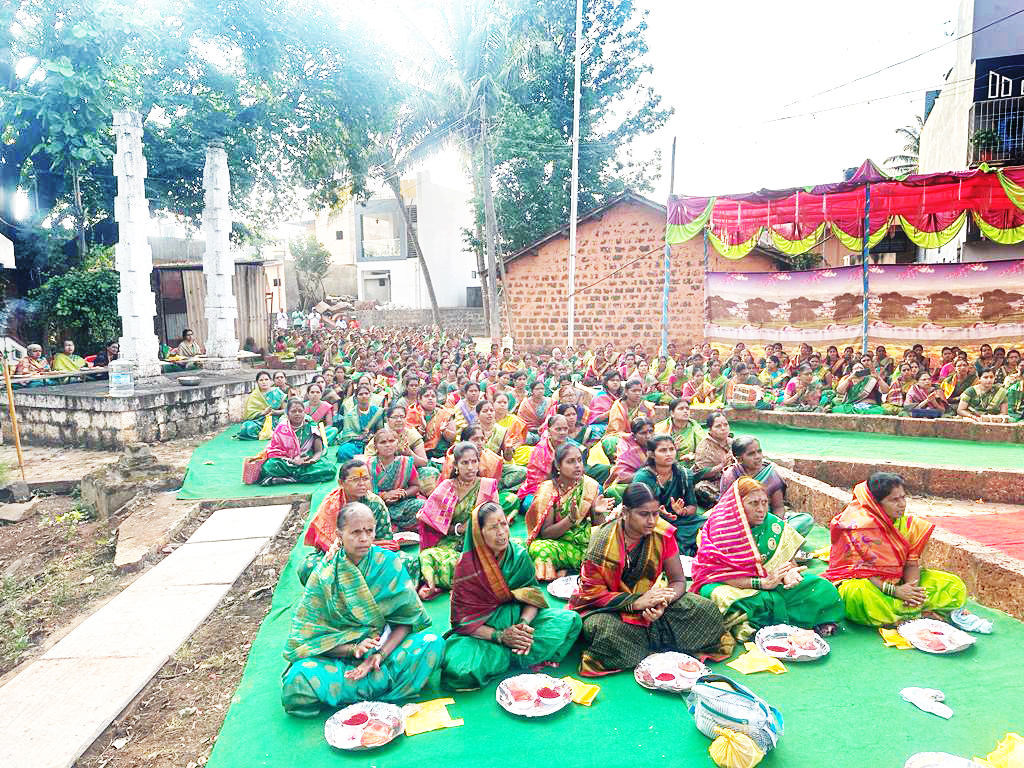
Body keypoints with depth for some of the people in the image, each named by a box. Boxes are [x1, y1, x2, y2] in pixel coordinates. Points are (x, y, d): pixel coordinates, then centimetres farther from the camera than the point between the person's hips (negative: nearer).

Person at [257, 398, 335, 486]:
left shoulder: (311, 426, 2)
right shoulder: (281, 428, 1)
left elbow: (318, 451, 3)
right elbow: (275, 451, -2)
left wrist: (312, 460, -22)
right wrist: (293, 460, -20)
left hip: (308, 463, 2)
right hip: (286, 463, -1)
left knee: (329, 470, -30)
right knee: (268, 467, -32)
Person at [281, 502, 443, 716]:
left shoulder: (389, 563, -5)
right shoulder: (324, 574, -7)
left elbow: (406, 619, -6)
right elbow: (310, 634, -7)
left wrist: (380, 655, -21)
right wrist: (353, 649, -22)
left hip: (386, 646, 1)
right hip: (338, 654, -1)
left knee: (433, 643, -24)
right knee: (298, 679, -29)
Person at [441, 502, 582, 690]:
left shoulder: (518, 555, -5)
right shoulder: (467, 565, -15)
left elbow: (532, 595, -1)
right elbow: (463, 618, -11)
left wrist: (524, 623, -21)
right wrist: (499, 636, -22)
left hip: (518, 617, 3)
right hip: (482, 630, -3)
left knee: (571, 620, -16)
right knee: (458, 671, -34)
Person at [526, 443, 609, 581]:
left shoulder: (590, 486, -3)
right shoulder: (547, 491, -10)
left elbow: (598, 527, 3)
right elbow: (545, 533, -11)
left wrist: (599, 513, -20)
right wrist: (571, 519, -26)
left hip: (585, 540, 3)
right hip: (556, 542, -3)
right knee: (538, 548, -34)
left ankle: (564, 570, -12)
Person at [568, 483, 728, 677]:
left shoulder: (663, 533, -9)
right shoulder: (602, 541, -20)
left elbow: (678, 581, -3)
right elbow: (592, 592, -17)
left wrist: (663, 602, -26)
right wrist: (635, 603, -29)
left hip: (649, 597, 4)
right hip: (608, 607, -4)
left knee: (707, 610, -15)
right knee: (607, 632, -38)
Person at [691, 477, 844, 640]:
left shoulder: (774, 524, 3)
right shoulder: (721, 528, -12)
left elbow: (788, 559, 6)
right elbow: (721, 572, -17)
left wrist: (790, 573, -19)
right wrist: (761, 583, -26)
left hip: (770, 581, 5)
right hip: (731, 584, -5)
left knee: (824, 590, -12)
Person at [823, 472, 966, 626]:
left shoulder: (907, 523, 2)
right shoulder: (858, 525, -19)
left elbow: (912, 562, 0)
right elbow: (860, 570, -19)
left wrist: (911, 589, -20)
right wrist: (894, 590, -25)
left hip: (898, 582, 7)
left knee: (955, 587, -3)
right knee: (861, 596, -42)